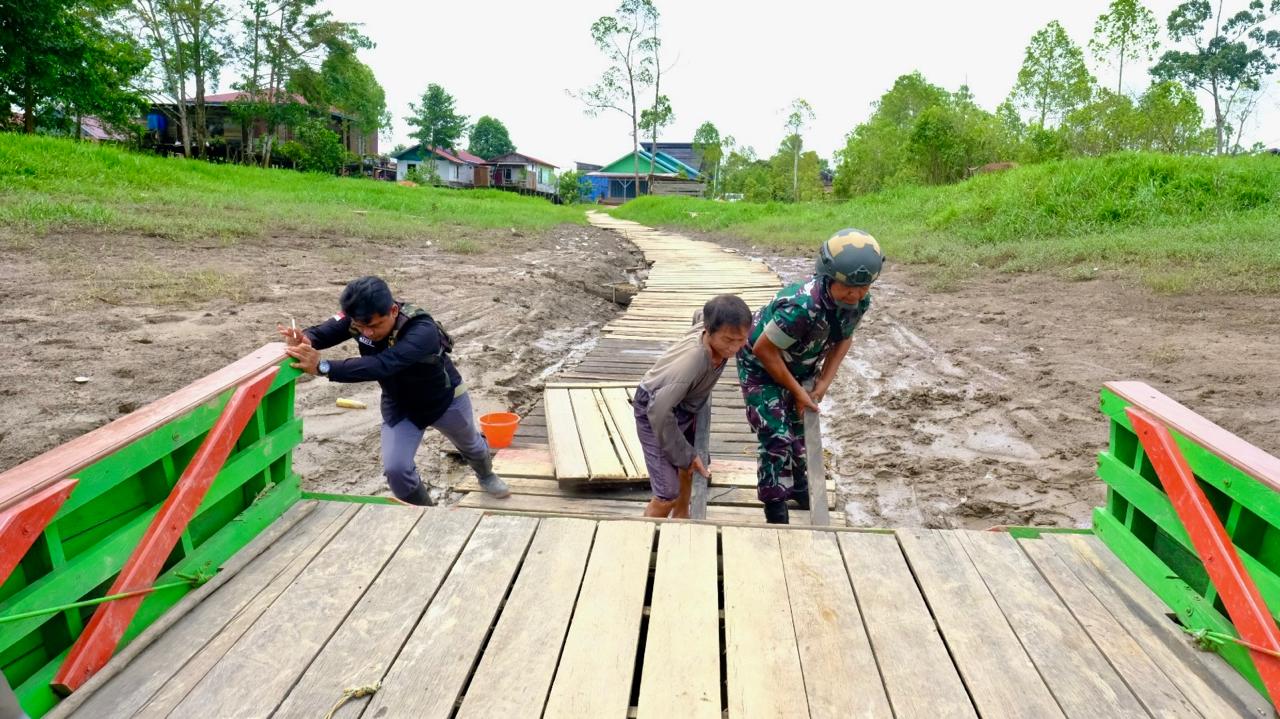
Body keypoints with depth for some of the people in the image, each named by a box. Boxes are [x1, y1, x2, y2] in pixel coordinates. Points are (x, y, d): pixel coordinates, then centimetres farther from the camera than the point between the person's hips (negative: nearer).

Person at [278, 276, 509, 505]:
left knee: (470, 444, 25)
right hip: (399, 406, 3)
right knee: (395, 469, -13)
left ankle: (486, 475, 62)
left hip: (445, 399, -3)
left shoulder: (422, 331, -45)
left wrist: (322, 367, -63)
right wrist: (305, 339, -55)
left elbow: (381, 365, -56)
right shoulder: (362, 317, -26)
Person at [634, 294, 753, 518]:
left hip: (683, 404, 8)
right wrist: (685, 456, -27)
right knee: (668, 494, -11)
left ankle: (680, 518, 52)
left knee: (688, 466, 27)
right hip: (654, 411, -8)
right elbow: (659, 412, -40)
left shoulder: (709, 325, -19)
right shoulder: (692, 361, -41)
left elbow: (699, 316, 7)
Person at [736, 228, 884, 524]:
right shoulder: (803, 305, -43)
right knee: (776, 436, -11)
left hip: (799, 367, 7)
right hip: (760, 367, -6)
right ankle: (775, 511, 7)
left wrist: (823, 383, -8)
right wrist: (797, 391, -21)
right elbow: (764, 349, -31)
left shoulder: (860, 302, -20)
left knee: (800, 425, 21)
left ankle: (798, 483, 47)